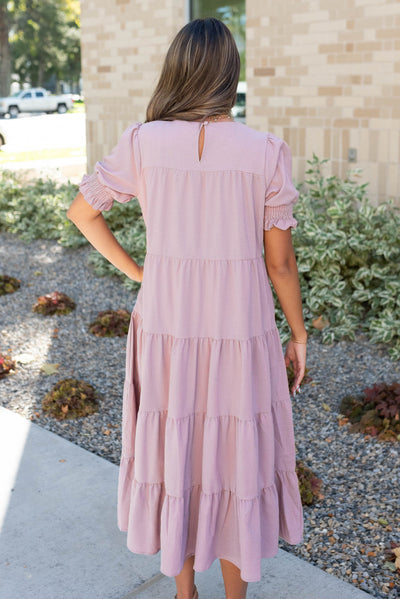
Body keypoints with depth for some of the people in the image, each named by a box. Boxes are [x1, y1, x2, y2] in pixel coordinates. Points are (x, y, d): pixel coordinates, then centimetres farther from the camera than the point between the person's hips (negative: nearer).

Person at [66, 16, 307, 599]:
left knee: (174, 457, 20)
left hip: (165, 330, 2)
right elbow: (280, 262, -6)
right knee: (236, 464, 16)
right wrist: (299, 336, 7)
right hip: (241, 333, -1)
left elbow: (81, 211, 3)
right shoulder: (267, 152, -10)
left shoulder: (142, 142, -7)